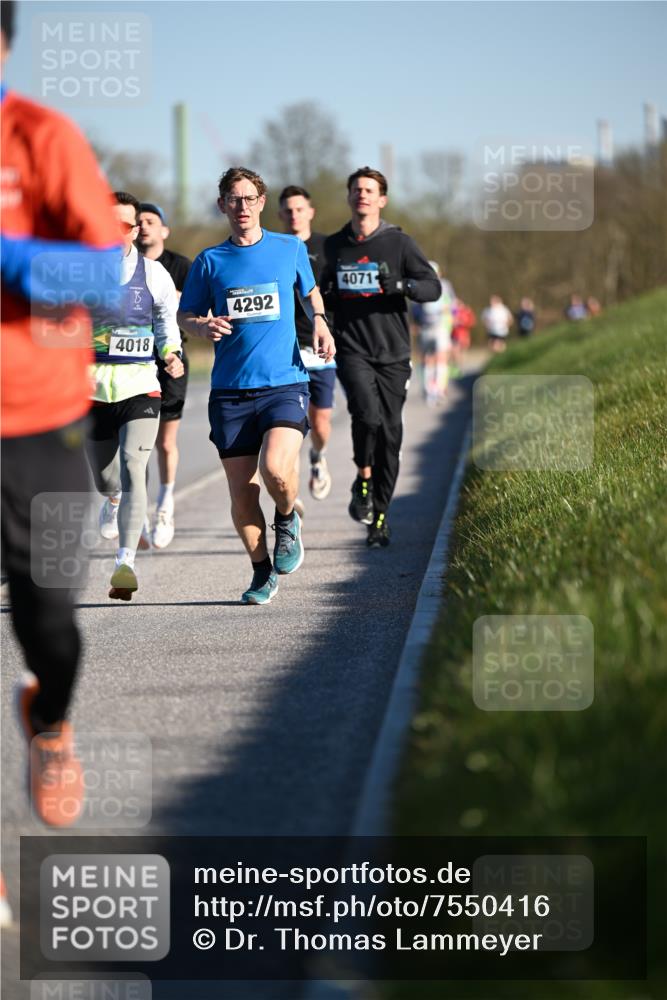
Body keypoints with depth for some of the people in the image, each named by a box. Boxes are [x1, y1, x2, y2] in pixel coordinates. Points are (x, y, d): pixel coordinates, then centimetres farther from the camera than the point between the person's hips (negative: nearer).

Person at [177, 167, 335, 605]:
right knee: (242, 494, -1)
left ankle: (288, 521, 9)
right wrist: (204, 326, -10)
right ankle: (262, 572, 19)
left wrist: (320, 321, 5)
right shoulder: (210, 261, 6)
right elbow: (185, 315, 13)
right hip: (230, 390, 1)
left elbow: (310, 289, 25)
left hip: (285, 382, -1)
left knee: (275, 469, -24)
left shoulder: (291, 248, 7)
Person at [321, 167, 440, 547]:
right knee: (367, 413, -25)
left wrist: (401, 285, -21)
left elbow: (434, 287, -2)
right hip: (352, 349, 0)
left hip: (392, 352, 0)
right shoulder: (335, 246, 12)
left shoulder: (399, 242, 3)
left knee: (389, 433, 0)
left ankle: (380, 516, 11)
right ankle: (363, 479, 1)